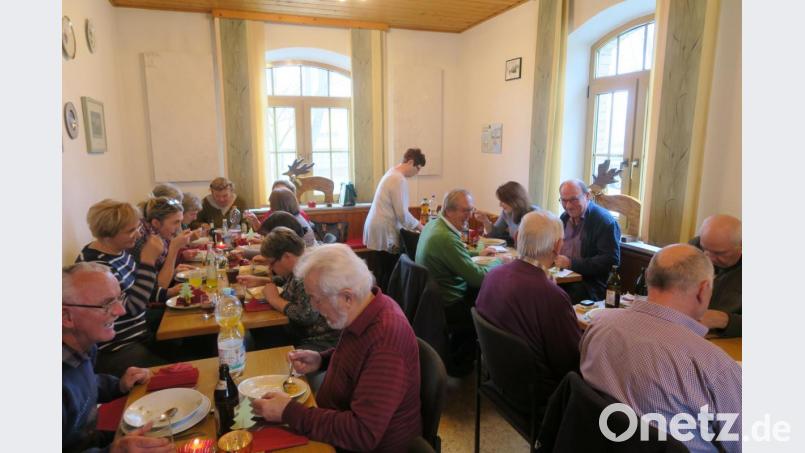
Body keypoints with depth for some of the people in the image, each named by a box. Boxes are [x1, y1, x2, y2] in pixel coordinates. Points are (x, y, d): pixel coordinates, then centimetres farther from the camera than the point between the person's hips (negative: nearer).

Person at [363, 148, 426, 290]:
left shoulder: (392, 173, 14)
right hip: (384, 231, -10)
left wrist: (415, 225, 17)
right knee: (390, 271, -2)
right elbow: (402, 213, -19)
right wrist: (419, 227, -6)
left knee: (382, 269, 15)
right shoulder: (399, 179, -18)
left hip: (379, 227, 10)